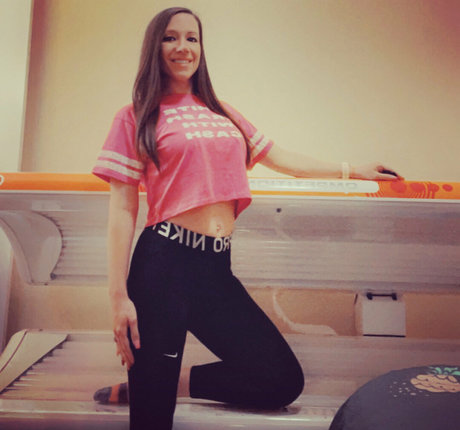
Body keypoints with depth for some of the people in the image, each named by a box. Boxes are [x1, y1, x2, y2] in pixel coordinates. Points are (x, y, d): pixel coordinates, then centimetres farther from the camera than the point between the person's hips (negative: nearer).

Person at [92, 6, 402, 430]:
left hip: (217, 267, 5)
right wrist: (119, 296, -9)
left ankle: (179, 379, 13)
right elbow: (122, 210, -2)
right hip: (164, 262, -5)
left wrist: (351, 170, 28)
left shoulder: (221, 112, 19)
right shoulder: (136, 117, 4)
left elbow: (277, 156, 24)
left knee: (285, 380, 2)